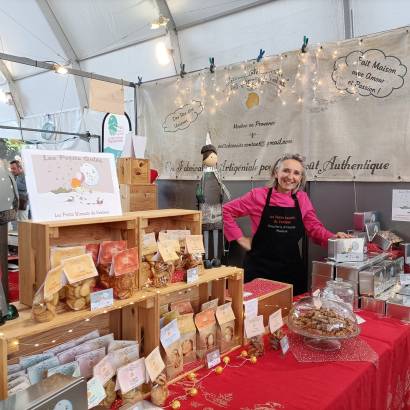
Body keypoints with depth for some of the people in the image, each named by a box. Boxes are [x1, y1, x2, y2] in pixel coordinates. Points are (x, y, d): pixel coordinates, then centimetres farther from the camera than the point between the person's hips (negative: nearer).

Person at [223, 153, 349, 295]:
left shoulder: (302, 199, 6)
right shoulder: (258, 195, -5)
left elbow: (314, 227, 8)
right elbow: (226, 211, -1)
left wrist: (333, 238, -11)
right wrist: (240, 238, -4)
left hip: (292, 269, 3)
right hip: (260, 268, -3)